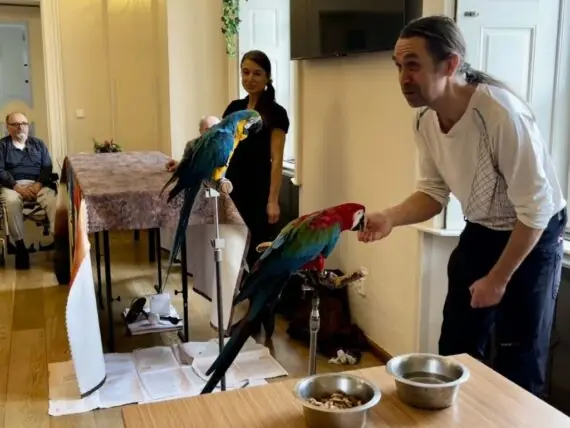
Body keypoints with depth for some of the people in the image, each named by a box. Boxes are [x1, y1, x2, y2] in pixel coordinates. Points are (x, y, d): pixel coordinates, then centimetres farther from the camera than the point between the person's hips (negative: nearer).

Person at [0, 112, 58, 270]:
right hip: (13, 184, -2)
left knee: (52, 200, -32)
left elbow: (47, 167, 9)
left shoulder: (38, 143, 18)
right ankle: (19, 245, -26)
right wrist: (17, 187, -15)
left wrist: (38, 184, -11)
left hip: (38, 183, 2)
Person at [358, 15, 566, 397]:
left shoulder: (501, 113, -32)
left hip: (534, 237, -6)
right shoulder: (425, 119, -10)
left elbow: (536, 209, -26)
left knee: (519, 364, 5)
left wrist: (497, 279, -18)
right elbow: (434, 192, 1)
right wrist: (391, 218, -20)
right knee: (455, 349, 15)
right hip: (480, 232, 7)